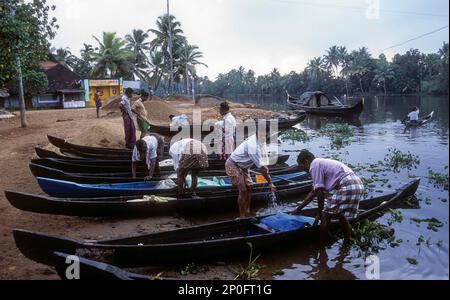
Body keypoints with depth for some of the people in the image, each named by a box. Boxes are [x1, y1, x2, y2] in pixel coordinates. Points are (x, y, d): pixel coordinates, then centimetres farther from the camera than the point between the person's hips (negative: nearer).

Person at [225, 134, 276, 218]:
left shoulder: (257, 141, -4)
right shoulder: (253, 145, -32)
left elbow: (261, 163, 3)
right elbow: (261, 167, -29)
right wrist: (270, 183, -22)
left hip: (242, 166, 9)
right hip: (233, 165, -9)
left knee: (249, 187, 6)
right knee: (243, 190, -12)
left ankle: (247, 214, 13)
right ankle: (242, 216, -2)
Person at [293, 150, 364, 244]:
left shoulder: (315, 165, -2)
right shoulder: (321, 163, 27)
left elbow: (320, 192, -7)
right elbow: (313, 192, 33)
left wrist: (320, 213, 4)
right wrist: (298, 210, 38)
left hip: (346, 187, -10)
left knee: (326, 216, 1)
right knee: (341, 215, 27)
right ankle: (348, 242, 38)